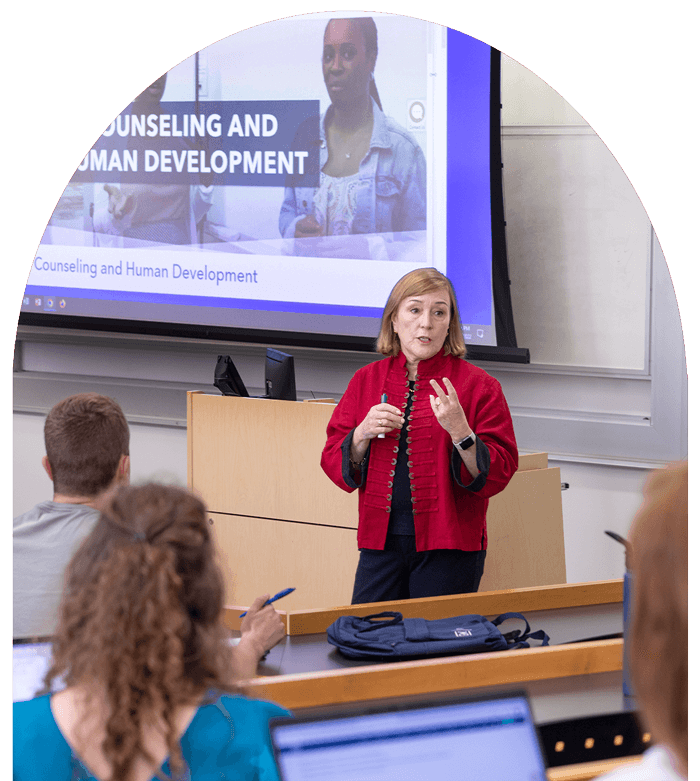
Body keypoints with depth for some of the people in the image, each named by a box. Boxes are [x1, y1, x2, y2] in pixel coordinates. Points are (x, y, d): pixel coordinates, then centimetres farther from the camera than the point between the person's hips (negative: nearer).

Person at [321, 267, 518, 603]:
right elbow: (334, 465, 11)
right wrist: (362, 435, -8)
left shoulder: (477, 385, 0)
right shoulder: (367, 380, 10)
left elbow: (497, 475, -5)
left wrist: (459, 432, -20)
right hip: (381, 540, 3)